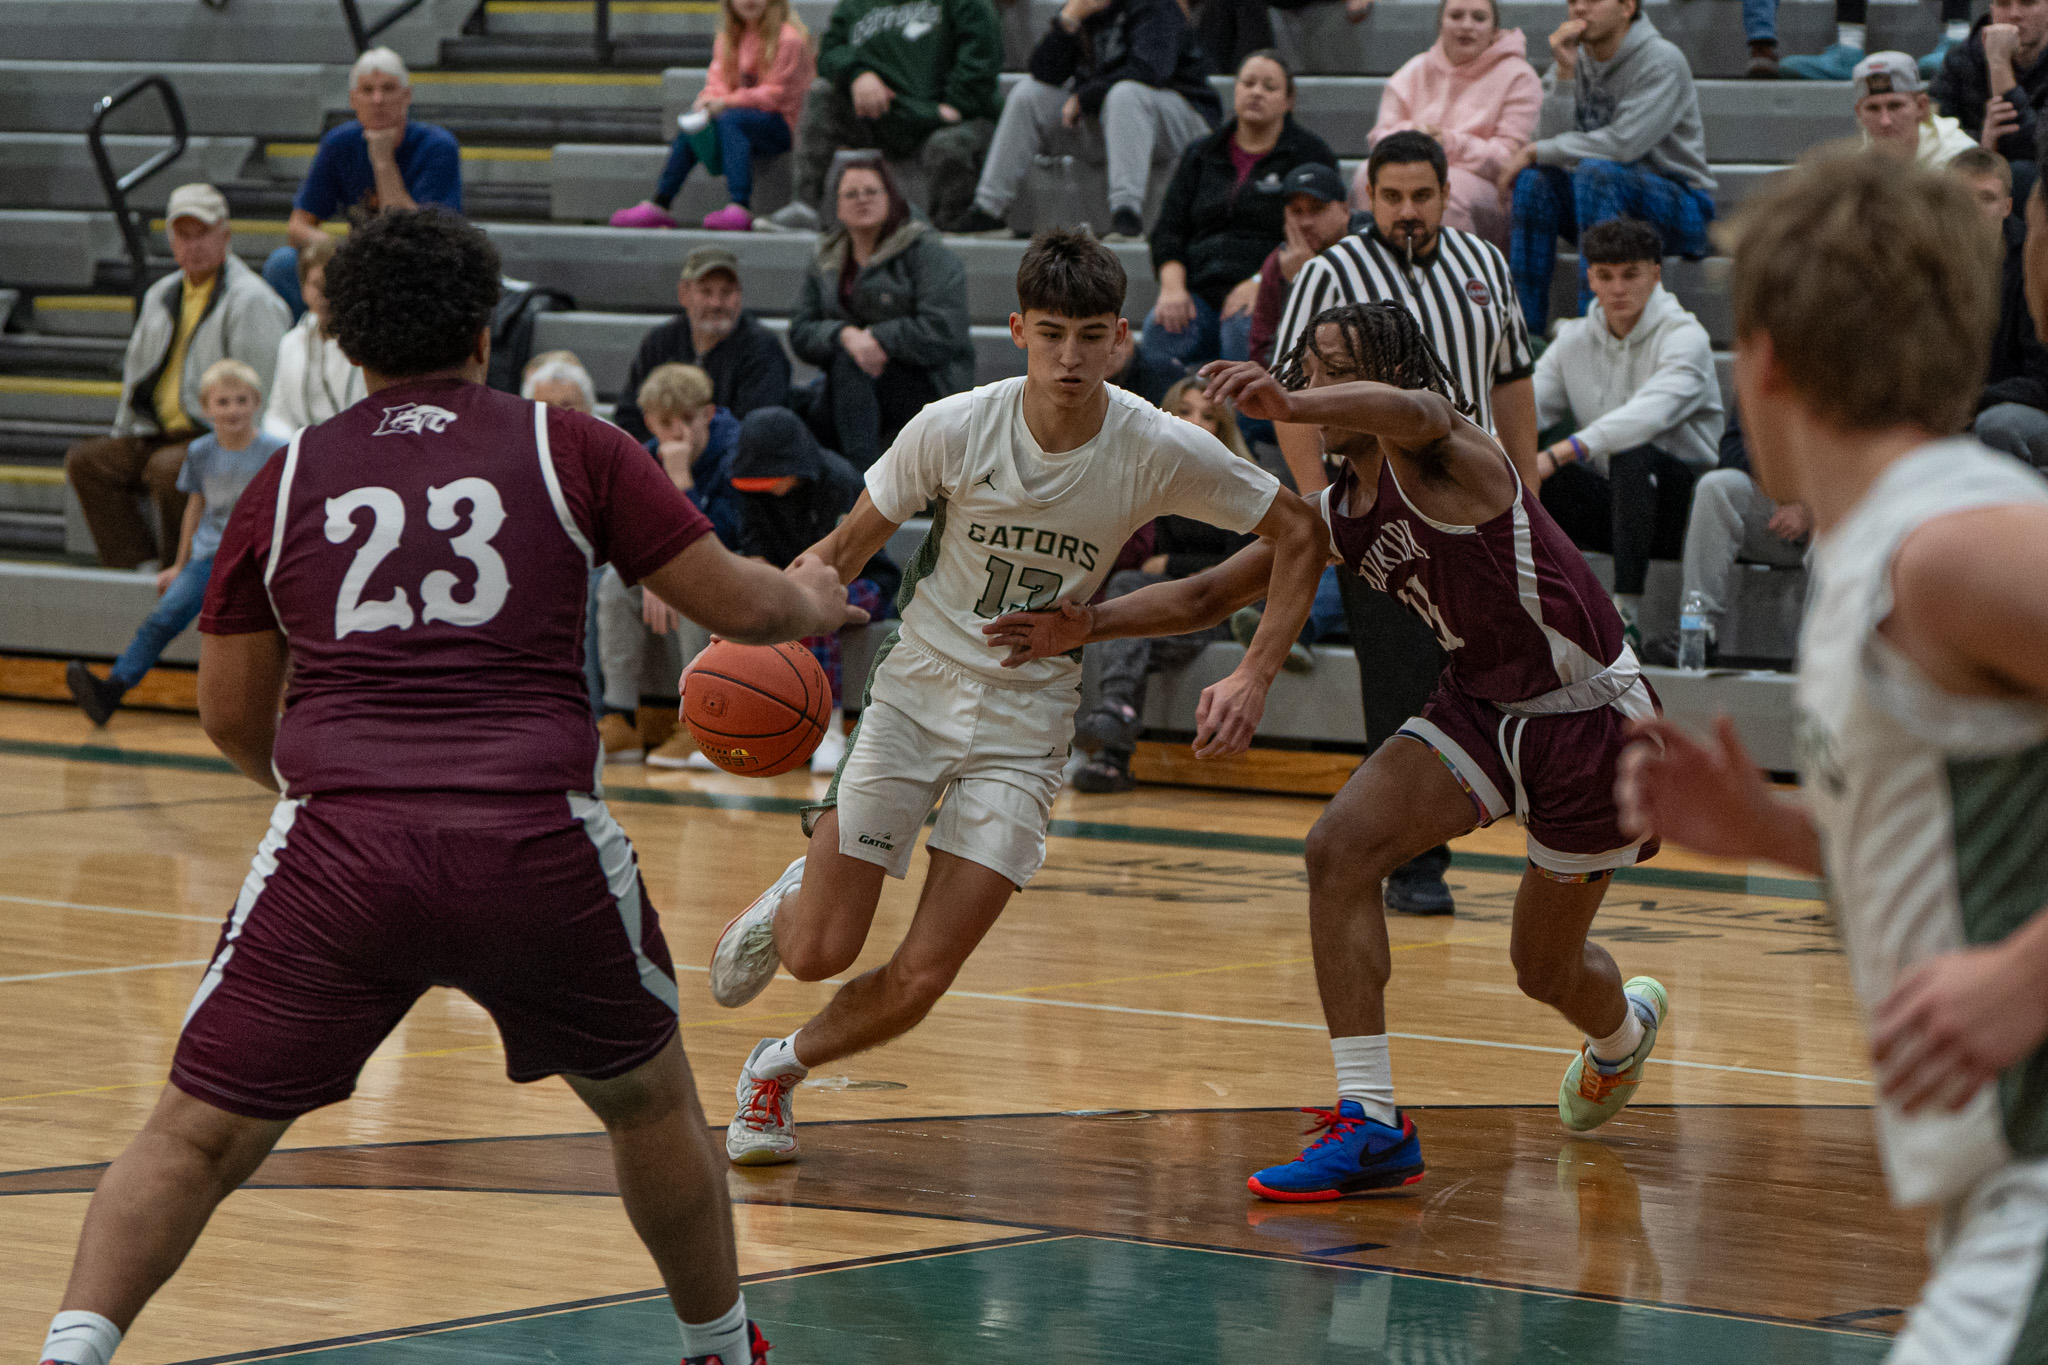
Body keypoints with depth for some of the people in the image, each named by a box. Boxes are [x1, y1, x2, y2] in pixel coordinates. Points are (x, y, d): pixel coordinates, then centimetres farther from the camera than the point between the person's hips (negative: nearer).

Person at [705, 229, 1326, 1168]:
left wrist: (1254, 677, -13)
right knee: (819, 952, -3)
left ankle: (779, 1068, 22)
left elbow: (1297, 535, -3)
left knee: (921, 978, -8)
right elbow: (849, 545, -4)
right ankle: (789, 901, 36)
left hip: (1025, 728, 0)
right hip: (914, 696, 0)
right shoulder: (954, 429, -17)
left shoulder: (1162, 452, -16)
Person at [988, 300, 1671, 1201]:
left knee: (1545, 968, 8)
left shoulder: (1442, 454, -20)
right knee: (1342, 845, -18)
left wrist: (1291, 407, -66)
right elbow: (1208, 594, 10)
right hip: (1481, 704, 7)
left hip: (1589, 713, -7)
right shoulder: (1335, 517, 3)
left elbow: (1413, 409, -46)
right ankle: (1370, 1125, -15)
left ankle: (1623, 1028, 48)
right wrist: (1087, 625, -5)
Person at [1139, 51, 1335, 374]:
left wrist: (1260, 284, -16)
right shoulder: (1201, 155, 23)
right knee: (1160, 329, -30)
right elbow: (1169, 228, 16)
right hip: (1199, 291, 3)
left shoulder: (1311, 154, 9)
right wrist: (1172, 286, -4)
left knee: (1243, 328, -38)